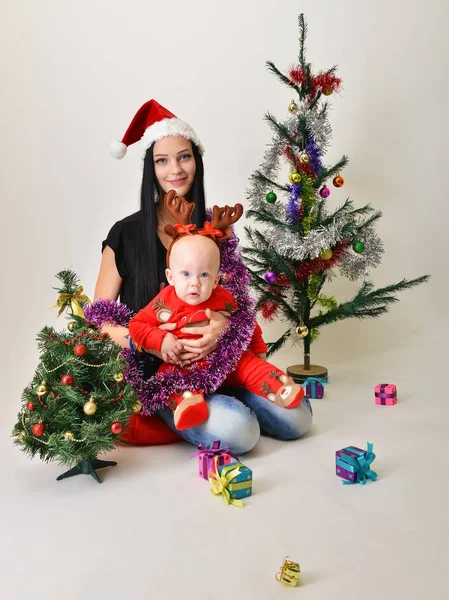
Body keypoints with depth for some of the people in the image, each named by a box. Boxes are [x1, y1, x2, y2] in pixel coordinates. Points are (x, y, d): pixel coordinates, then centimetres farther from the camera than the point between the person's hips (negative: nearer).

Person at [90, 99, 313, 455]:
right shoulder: (126, 235, -6)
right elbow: (99, 319, -3)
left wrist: (225, 323, -16)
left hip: (216, 360, 4)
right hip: (156, 372, -4)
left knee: (296, 419, -12)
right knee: (237, 431, -26)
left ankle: (222, 402, 11)